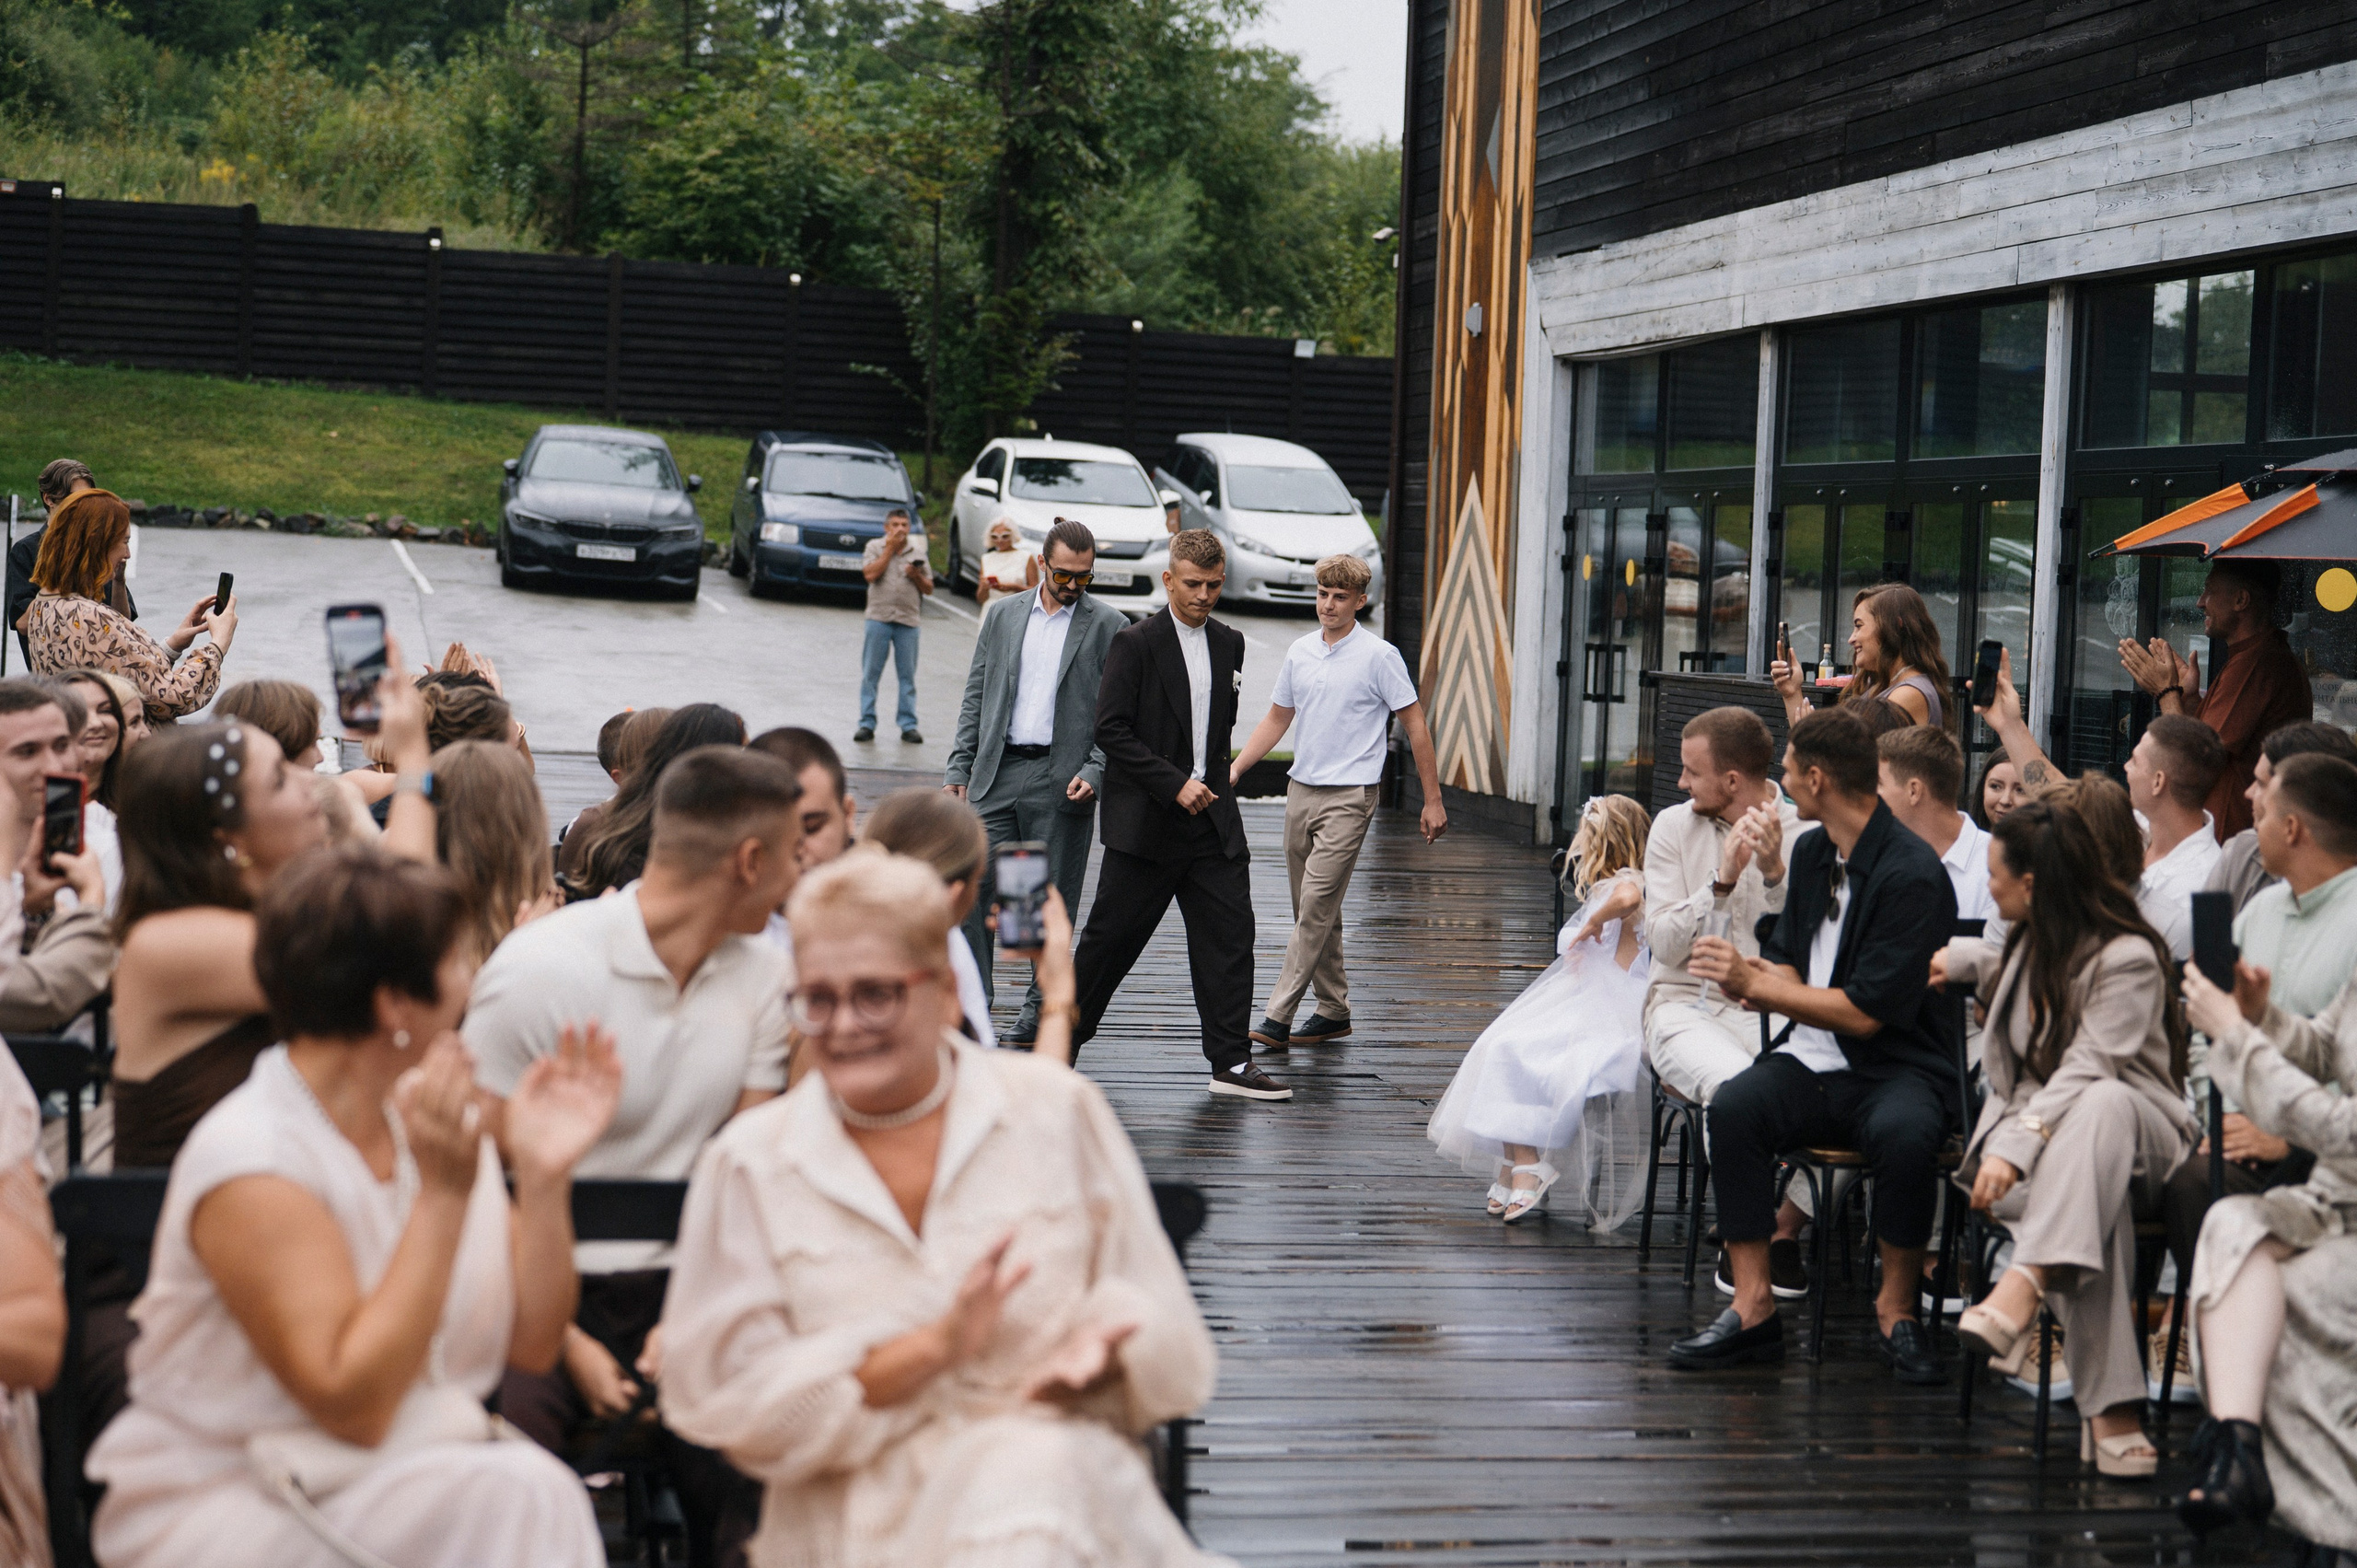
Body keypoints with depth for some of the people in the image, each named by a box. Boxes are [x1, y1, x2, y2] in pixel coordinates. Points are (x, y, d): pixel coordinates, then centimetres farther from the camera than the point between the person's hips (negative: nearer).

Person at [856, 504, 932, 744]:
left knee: (908, 675, 2)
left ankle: (908, 725, 6)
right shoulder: (875, 547, 7)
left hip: (908, 619, 1)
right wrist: (890, 548, -6)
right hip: (879, 617, -1)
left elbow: (929, 589, 12)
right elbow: (870, 574, -10)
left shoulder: (918, 551, 11)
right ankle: (867, 724, 4)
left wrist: (917, 576, -8)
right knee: (871, 673, -1)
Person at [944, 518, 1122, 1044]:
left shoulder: (1108, 627, 2)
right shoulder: (1002, 616, 12)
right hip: (997, 773, 3)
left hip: (1062, 779, -3)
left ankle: (1040, 1009, 15)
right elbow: (976, 697, 12)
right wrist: (958, 768, 5)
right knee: (975, 887, -4)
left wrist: (1094, 771, -13)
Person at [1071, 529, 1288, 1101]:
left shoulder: (1229, 644, 11)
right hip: (1146, 820, -5)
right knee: (1111, 939, 2)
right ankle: (1060, 1045, 17)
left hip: (1213, 818, 5)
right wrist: (1174, 783, -16)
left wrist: (1211, 782, 10)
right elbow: (1110, 730, -13)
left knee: (1230, 935, 0)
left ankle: (1231, 1062, 4)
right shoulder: (1135, 643, -7)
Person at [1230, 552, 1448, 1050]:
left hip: (1349, 795, -6)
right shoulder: (1300, 652, 10)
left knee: (1316, 908, -11)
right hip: (1300, 790, 6)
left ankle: (1278, 1019, -14)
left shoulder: (1379, 656, -6)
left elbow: (1415, 726, -2)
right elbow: (1277, 718, 20)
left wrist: (1433, 800, -3)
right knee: (1315, 911, 11)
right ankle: (1333, 1011, 22)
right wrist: (1233, 769, 10)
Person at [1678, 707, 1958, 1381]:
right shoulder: (1812, 852, 12)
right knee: (1733, 1107, -26)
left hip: (1896, 1068, -6)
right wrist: (1748, 974, -7)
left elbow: (1866, 1012, -17)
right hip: (1812, 1061, 6)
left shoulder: (1914, 875, -14)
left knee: (1904, 1134, -38)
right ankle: (1753, 1307, -21)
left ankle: (1896, 1310, -15)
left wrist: (1755, 984, -11)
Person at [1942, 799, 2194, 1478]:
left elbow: (2089, 1070, -24)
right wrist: (1963, 960, 45)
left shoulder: (2128, 959, -12)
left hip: (2136, 1132, -4)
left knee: (2101, 1105, -44)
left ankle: (2021, 1290, -62)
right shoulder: (2032, 944, 15)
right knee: (2095, 1205, -36)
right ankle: (2110, 1406, -51)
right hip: (2038, 1127, 5)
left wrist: (2016, 1145, -35)